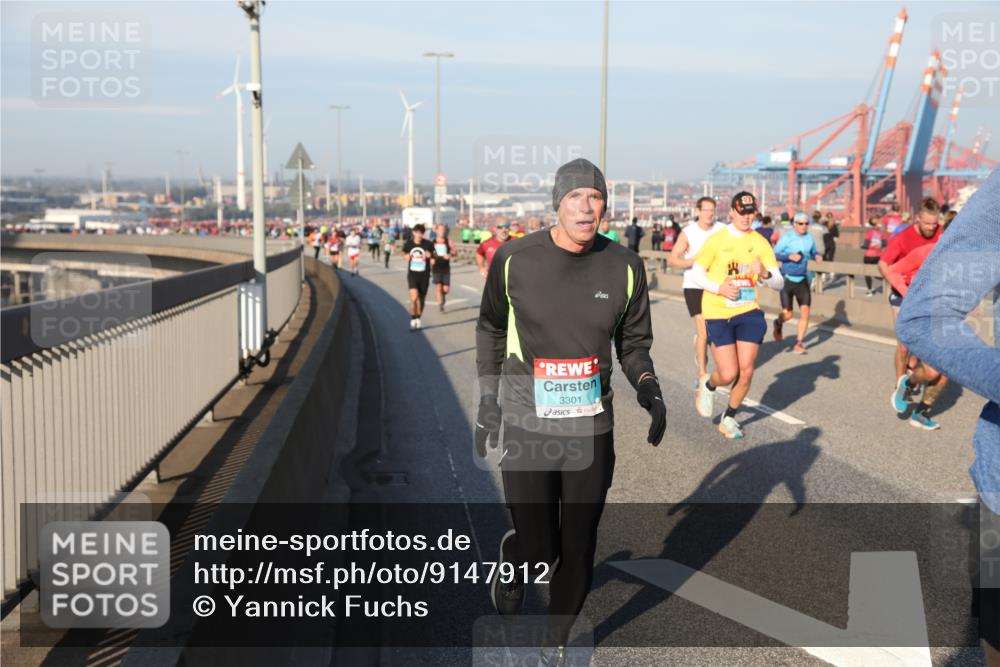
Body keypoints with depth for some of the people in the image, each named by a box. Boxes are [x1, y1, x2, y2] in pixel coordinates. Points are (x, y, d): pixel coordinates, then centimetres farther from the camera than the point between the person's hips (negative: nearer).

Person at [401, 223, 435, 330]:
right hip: (412, 274, 0)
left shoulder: (428, 244, -7)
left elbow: (433, 261, 0)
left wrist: (430, 256, -21)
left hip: (424, 275, 0)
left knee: (421, 299, 11)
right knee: (414, 297, -17)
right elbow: (404, 253, 20)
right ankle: (413, 320, -5)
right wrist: (407, 256, -1)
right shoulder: (408, 243, -2)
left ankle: (418, 319, 31)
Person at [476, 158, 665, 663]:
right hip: (526, 427, -2)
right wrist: (488, 400, 6)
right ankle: (512, 565, 34)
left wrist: (646, 386, -10)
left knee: (578, 548, 9)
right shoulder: (514, 259, -7)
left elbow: (633, 342, 9)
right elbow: (491, 329, 8)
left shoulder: (624, 267, -3)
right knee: (538, 549, -4)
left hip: (592, 430, 2)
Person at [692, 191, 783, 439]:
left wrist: (765, 274, -22)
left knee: (746, 372, -1)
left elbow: (779, 283, 1)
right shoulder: (716, 240, -6)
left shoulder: (760, 243, 2)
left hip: (749, 312, 3)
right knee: (728, 374, -9)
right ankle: (707, 385, 28)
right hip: (718, 314, -3)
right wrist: (719, 288, -16)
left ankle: (729, 419, 23)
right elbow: (697, 274, 1)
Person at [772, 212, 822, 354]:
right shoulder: (786, 238, -9)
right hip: (788, 279, -3)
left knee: (805, 313, -7)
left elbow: (813, 252, 17)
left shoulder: (809, 237, 3)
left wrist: (816, 256, -6)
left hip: (803, 280, 3)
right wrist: (789, 256, -23)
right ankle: (778, 323, 34)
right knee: (787, 315, -4)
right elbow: (774, 254, -9)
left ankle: (798, 344, 5)